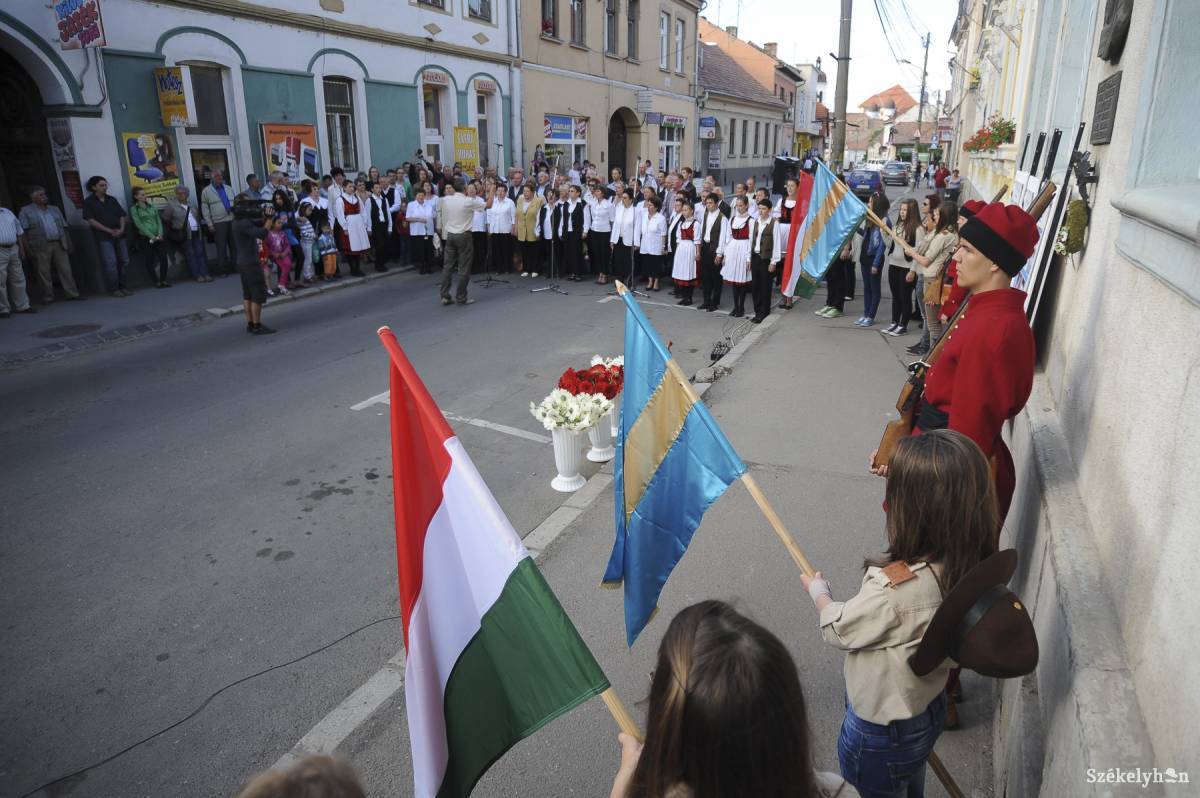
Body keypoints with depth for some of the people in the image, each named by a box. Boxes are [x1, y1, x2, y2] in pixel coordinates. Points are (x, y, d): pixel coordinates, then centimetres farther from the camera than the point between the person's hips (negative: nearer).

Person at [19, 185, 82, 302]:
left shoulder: (54, 209, 16)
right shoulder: (26, 211, 3)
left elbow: (64, 227, 17)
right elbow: (23, 231, -3)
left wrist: (68, 243, 8)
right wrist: (28, 249, -11)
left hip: (59, 244, 3)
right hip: (41, 247, -3)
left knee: (65, 269, 0)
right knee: (44, 272, 0)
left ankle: (72, 294, 2)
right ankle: (47, 297, 5)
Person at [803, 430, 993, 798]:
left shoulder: (894, 591, -42)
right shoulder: (969, 567, -19)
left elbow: (837, 629, -19)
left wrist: (818, 591, 0)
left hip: (881, 731, -6)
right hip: (928, 712, 6)